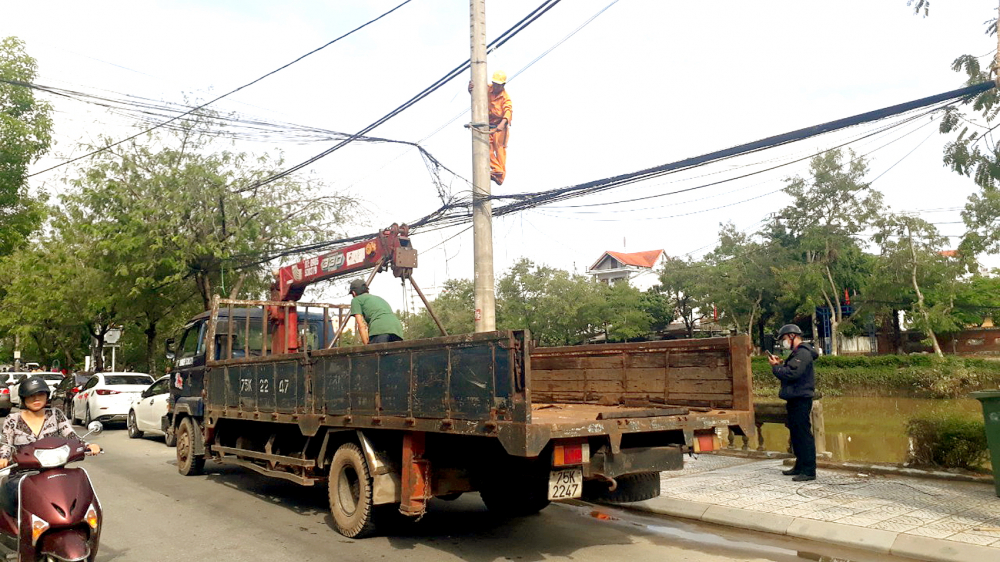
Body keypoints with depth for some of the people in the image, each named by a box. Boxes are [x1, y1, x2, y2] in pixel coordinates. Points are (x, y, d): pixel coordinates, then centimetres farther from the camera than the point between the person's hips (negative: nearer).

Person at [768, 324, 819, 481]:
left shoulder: (803, 353, -14)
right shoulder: (797, 353, 20)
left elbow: (791, 374, -25)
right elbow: (790, 372, 19)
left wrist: (776, 367, -12)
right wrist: (780, 364, 7)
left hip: (801, 399, -11)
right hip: (795, 399, 11)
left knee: (803, 434, -9)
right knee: (795, 433, 15)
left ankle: (809, 470, -7)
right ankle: (800, 466, 23)